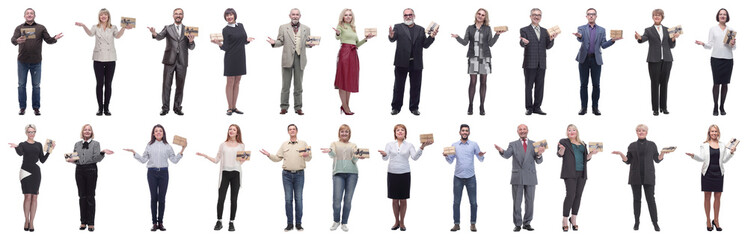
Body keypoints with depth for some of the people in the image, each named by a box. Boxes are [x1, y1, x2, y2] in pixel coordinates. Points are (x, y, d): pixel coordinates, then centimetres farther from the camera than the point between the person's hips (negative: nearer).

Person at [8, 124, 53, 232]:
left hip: (36, 171, 3)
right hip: (26, 170, -3)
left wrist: (49, 150, 1)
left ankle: (31, 222, 2)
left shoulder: (39, 145, 14)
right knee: (27, 196, -8)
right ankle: (26, 221, 0)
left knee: (34, 196, 0)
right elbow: (20, 153, -19)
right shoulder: (23, 144, 4)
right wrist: (16, 147, -37)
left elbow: (42, 160, 11)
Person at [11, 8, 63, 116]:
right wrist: (17, 41, -33)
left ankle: (36, 108, 11)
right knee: (21, 85, 5)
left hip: (36, 62, 0)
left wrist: (55, 38, -21)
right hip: (22, 61, 0)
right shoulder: (19, 28, 4)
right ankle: (22, 108, 12)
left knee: (36, 85, 4)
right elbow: (13, 39, -9)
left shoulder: (41, 28, 5)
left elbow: (48, 40, 1)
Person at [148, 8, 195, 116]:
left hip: (182, 62, 1)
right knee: (166, 85, -4)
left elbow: (191, 47, 10)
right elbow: (160, 37, -11)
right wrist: (155, 34, -34)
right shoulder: (167, 28, 8)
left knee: (180, 86, 4)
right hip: (170, 60, -1)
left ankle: (177, 108, 12)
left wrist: (191, 41, -14)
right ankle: (165, 108, 0)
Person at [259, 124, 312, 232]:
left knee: (299, 198, -1)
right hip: (287, 174, 1)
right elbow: (277, 158, 12)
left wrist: (307, 155, -21)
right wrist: (269, 155, -4)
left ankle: (298, 223, 4)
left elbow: (309, 158, 1)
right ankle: (289, 223, 5)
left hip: (299, 174, -1)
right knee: (288, 199, 1)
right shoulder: (284, 145, 13)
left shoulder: (303, 144, 7)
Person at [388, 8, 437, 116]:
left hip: (416, 63, 2)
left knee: (415, 87, 6)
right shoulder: (398, 27, 6)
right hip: (402, 62, -2)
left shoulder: (420, 29, 12)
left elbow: (425, 45, 9)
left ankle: (414, 108, 15)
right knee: (399, 86, 4)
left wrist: (431, 36, -8)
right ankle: (396, 107, 11)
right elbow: (393, 40, -9)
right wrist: (391, 36, -32)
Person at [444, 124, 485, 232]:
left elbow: (480, 159, 3)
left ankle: (473, 224, 8)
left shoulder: (474, 145, 4)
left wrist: (481, 155, -19)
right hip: (458, 177, 1)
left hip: (471, 178, -1)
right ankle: (456, 224, 8)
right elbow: (450, 161, 10)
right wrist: (446, 156, -11)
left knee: (473, 202, -1)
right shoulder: (454, 145, 8)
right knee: (456, 202, 1)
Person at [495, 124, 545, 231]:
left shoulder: (534, 144, 9)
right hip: (517, 177, -1)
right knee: (517, 202, 1)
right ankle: (517, 224, 7)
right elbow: (507, 155, -11)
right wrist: (501, 151, -34)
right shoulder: (513, 145, 7)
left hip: (530, 177, 1)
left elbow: (539, 161, 2)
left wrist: (539, 154, -21)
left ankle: (527, 223, 13)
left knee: (530, 202, 4)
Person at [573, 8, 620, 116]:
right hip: (584, 59, -1)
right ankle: (584, 107, 6)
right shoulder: (581, 28, 7)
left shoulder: (601, 30, 11)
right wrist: (579, 36, -37)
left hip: (596, 59, 1)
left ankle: (595, 107, 7)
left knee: (596, 84, -1)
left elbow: (603, 45, 4)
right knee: (583, 84, 1)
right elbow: (580, 39, -13)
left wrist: (612, 40, -13)